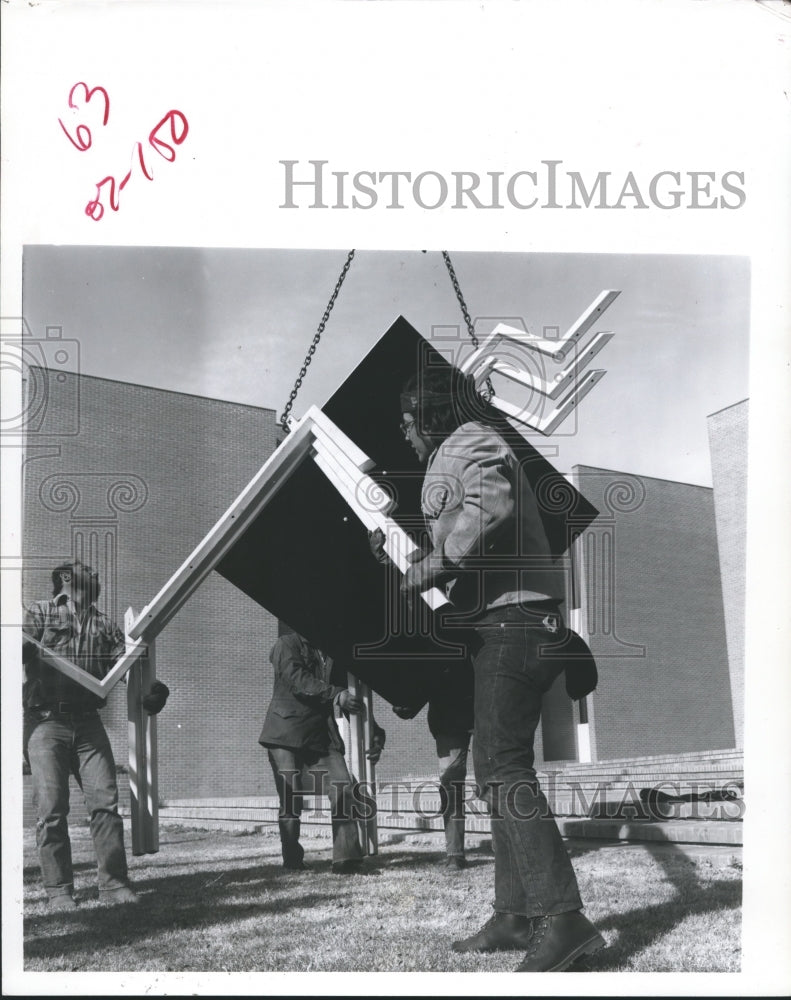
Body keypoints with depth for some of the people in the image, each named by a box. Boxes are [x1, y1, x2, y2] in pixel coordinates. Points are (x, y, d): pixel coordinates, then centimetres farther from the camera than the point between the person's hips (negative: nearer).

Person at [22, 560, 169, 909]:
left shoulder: (103, 625, 16)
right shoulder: (40, 612, 6)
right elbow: (21, 645, -9)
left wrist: (151, 686, -11)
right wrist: (22, 647, -34)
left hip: (88, 722, 3)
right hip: (46, 721, -3)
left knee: (106, 801, -3)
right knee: (51, 808, -3)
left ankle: (113, 883, 4)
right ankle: (58, 890, 5)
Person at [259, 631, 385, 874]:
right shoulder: (287, 645, 2)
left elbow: (352, 695, 18)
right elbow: (298, 680, -16)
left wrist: (375, 734, 8)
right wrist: (337, 695, -27)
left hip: (323, 738, 4)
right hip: (286, 737, -4)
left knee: (344, 792, -12)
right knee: (291, 800, -3)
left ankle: (347, 859, -10)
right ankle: (292, 861, 11)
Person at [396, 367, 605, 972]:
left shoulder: (469, 442, -4)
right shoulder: (462, 453, 27)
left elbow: (491, 503, -26)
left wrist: (434, 564, -18)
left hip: (512, 620, -11)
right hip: (514, 625, 11)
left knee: (503, 768, -17)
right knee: (497, 768, 11)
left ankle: (563, 918, -22)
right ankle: (516, 916, 14)